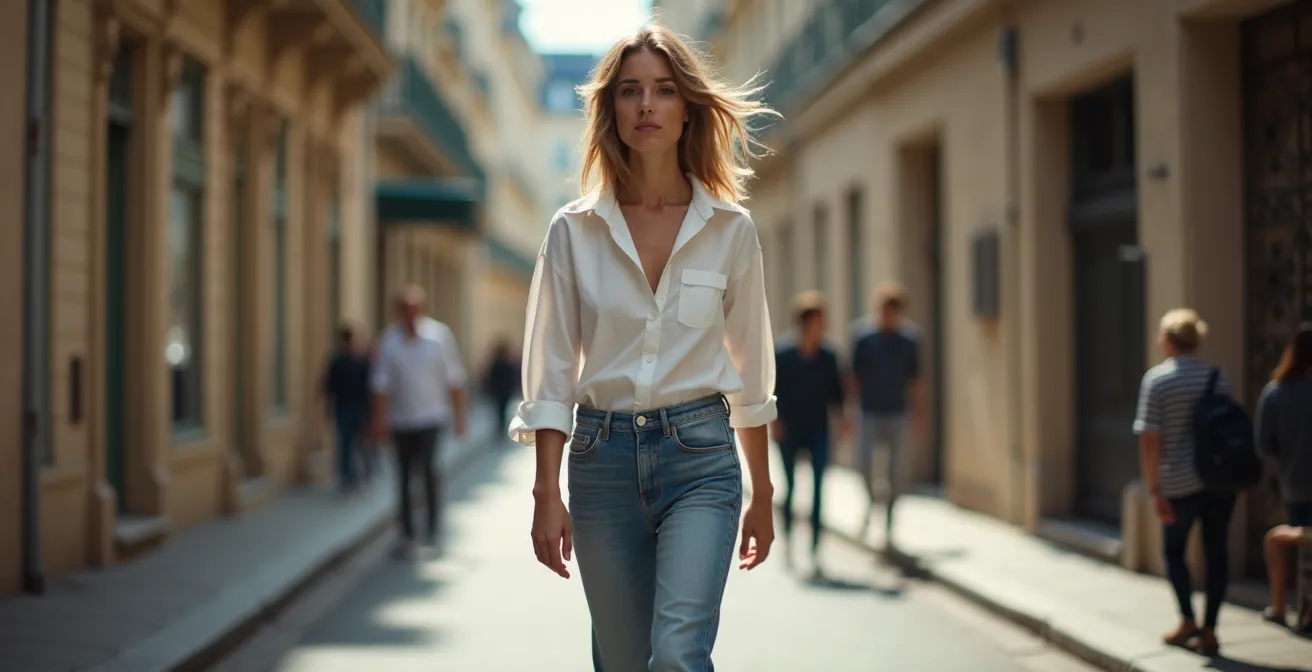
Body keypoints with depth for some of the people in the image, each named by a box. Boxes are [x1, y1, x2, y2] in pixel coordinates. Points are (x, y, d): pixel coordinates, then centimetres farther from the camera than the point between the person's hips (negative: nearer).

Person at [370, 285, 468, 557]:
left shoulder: (439, 334, -3)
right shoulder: (389, 339, 0)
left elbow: (454, 379, 2)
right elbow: (382, 382, 0)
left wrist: (459, 415, 1)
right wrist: (380, 419, -7)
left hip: (432, 416, -2)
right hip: (401, 420, 2)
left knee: (429, 468, -16)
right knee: (404, 476, 7)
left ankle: (433, 528, -4)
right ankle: (407, 533, 16)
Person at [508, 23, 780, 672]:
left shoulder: (730, 229, 2)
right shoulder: (573, 231, 1)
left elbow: (751, 373, 8)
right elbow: (550, 374, 1)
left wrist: (763, 495, 11)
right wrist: (546, 494, -6)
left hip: (700, 454, -1)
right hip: (601, 456, 1)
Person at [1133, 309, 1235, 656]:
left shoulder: (1157, 378, -9)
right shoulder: (1218, 376, 5)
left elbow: (1149, 440, -12)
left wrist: (1155, 491, -9)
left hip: (1181, 483, -3)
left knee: (1174, 550, 16)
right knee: (1216, 552, 8)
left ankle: (1188, 621, 10)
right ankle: (1209, 631, 9)